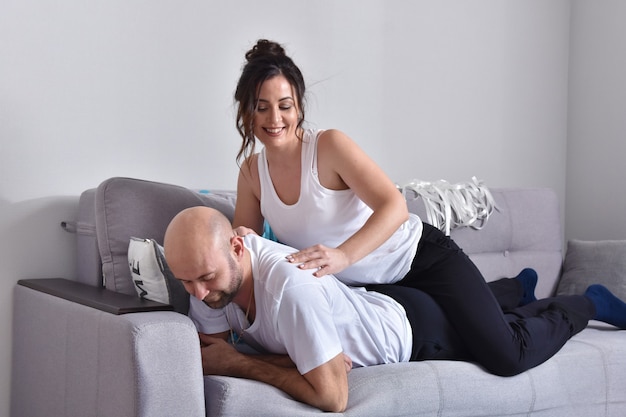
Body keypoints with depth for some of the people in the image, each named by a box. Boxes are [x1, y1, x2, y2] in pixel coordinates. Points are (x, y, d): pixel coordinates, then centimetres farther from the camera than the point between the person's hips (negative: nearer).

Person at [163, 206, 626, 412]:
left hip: (414, 327, -6)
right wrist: (302, 356, -32)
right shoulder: (208, 265, -25)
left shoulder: (289, 286, -47)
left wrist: (240, 363, -36)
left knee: (519, 345, 18)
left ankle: (583, 304, 45)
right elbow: (209, 354, -17)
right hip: (378, 301, 6)